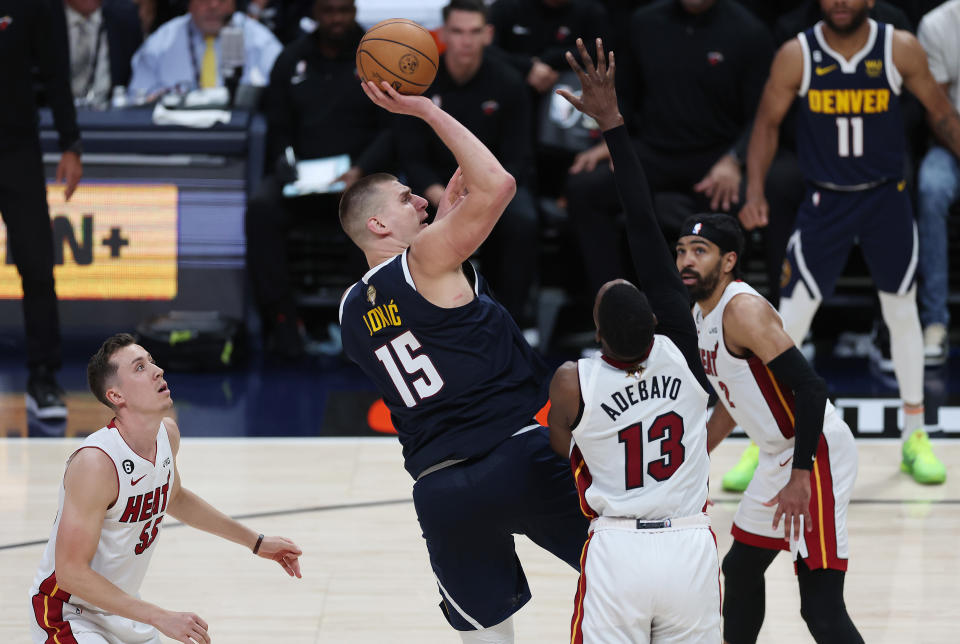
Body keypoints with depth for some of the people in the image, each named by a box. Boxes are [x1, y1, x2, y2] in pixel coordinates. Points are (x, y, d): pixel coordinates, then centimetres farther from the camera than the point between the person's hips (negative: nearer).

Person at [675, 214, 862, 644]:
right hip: (778, 458, 11)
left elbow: (810, 388, -25)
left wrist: (800, 478, -26)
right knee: (741, 568, 24)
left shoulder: (743, 310, -19)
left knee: (820, 608, -15)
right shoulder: (703, 314, 11)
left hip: (815, 456, -11)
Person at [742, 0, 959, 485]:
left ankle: (915, 436, 23)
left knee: (902, 313, 9)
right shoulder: (796, 57, -10)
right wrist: (754, 192, -10)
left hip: (886, 198, 1)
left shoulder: (901, 50, -9)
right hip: (824, 202, -1)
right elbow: (767, 123, -1)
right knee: (790, 318, -6)